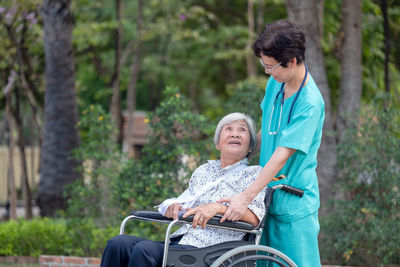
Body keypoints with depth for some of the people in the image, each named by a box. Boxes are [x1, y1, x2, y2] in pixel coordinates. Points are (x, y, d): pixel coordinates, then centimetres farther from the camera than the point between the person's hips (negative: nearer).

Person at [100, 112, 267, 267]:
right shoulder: (203, 171, 28)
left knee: (144, 249, -32)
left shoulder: (254, 174, 9)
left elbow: (254, 217, -6)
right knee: (118, 244, -21)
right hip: (178, 241, 6)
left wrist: (218, 208, -21)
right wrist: (173, 207, 0)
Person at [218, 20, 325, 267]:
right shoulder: (275, 83, 4)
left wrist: (246, 197, -28)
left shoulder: (309, 103, -21)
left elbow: (283, 154, -25)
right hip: (268, 194, 8)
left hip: (295, 203, -7)